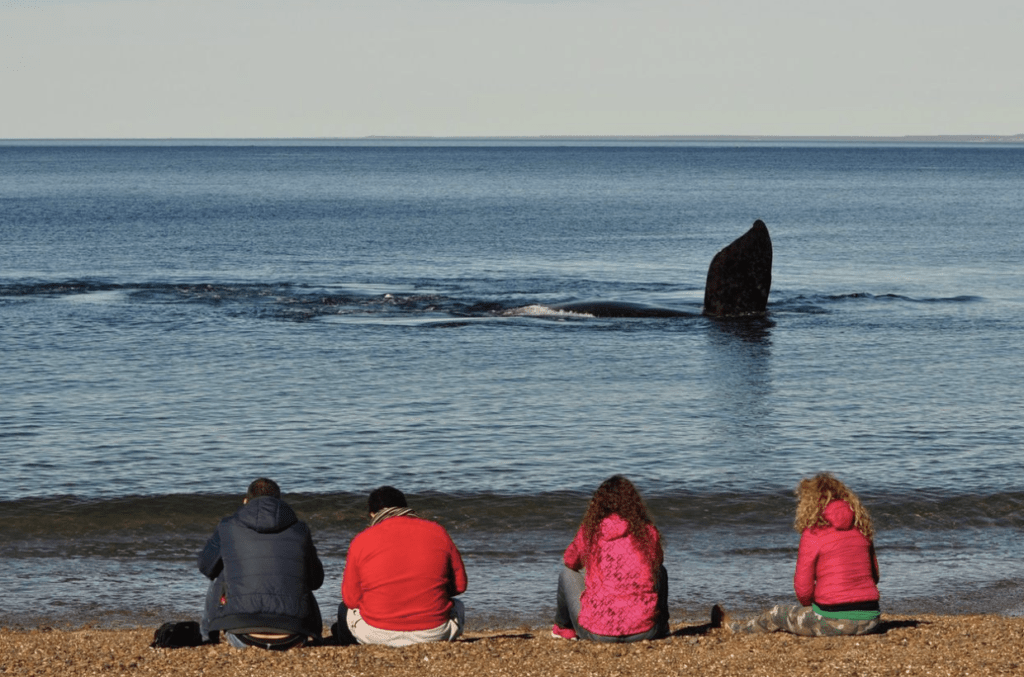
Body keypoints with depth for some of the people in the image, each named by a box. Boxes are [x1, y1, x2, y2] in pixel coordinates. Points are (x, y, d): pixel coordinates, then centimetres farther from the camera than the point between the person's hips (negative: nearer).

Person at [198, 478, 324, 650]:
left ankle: (207, 634, 44)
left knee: (218, 578, 28)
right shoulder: (300, 531, 11)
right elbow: (316, 580, 23)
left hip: (246, 638, -2)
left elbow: (206, 566, 25)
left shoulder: (227, 528, 7)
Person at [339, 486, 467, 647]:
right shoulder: (437, 532, 4)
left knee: (345, 610, 30)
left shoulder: (361, 541, -2)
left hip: (378, 635, -1)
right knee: (458, 607, 35)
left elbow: (351, 599, 2)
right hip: (434, 633, 1)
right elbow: (459, 585, 8)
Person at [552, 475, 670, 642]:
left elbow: (570, 561, 18)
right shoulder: (648, 531, -2)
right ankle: (661, 626, 45)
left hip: (596, 632, -1)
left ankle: (563, 627, 42)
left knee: (567, 572, 25)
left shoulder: (589, 531, -3)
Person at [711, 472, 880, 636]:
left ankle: (732, 628, 47)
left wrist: (810, 605, 16)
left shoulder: (813, 534, -7)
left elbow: (803, 589, -7)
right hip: (869, 621, 5)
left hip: (834, 622, -5)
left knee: (777, 613, 22)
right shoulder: (861, 528, 8)